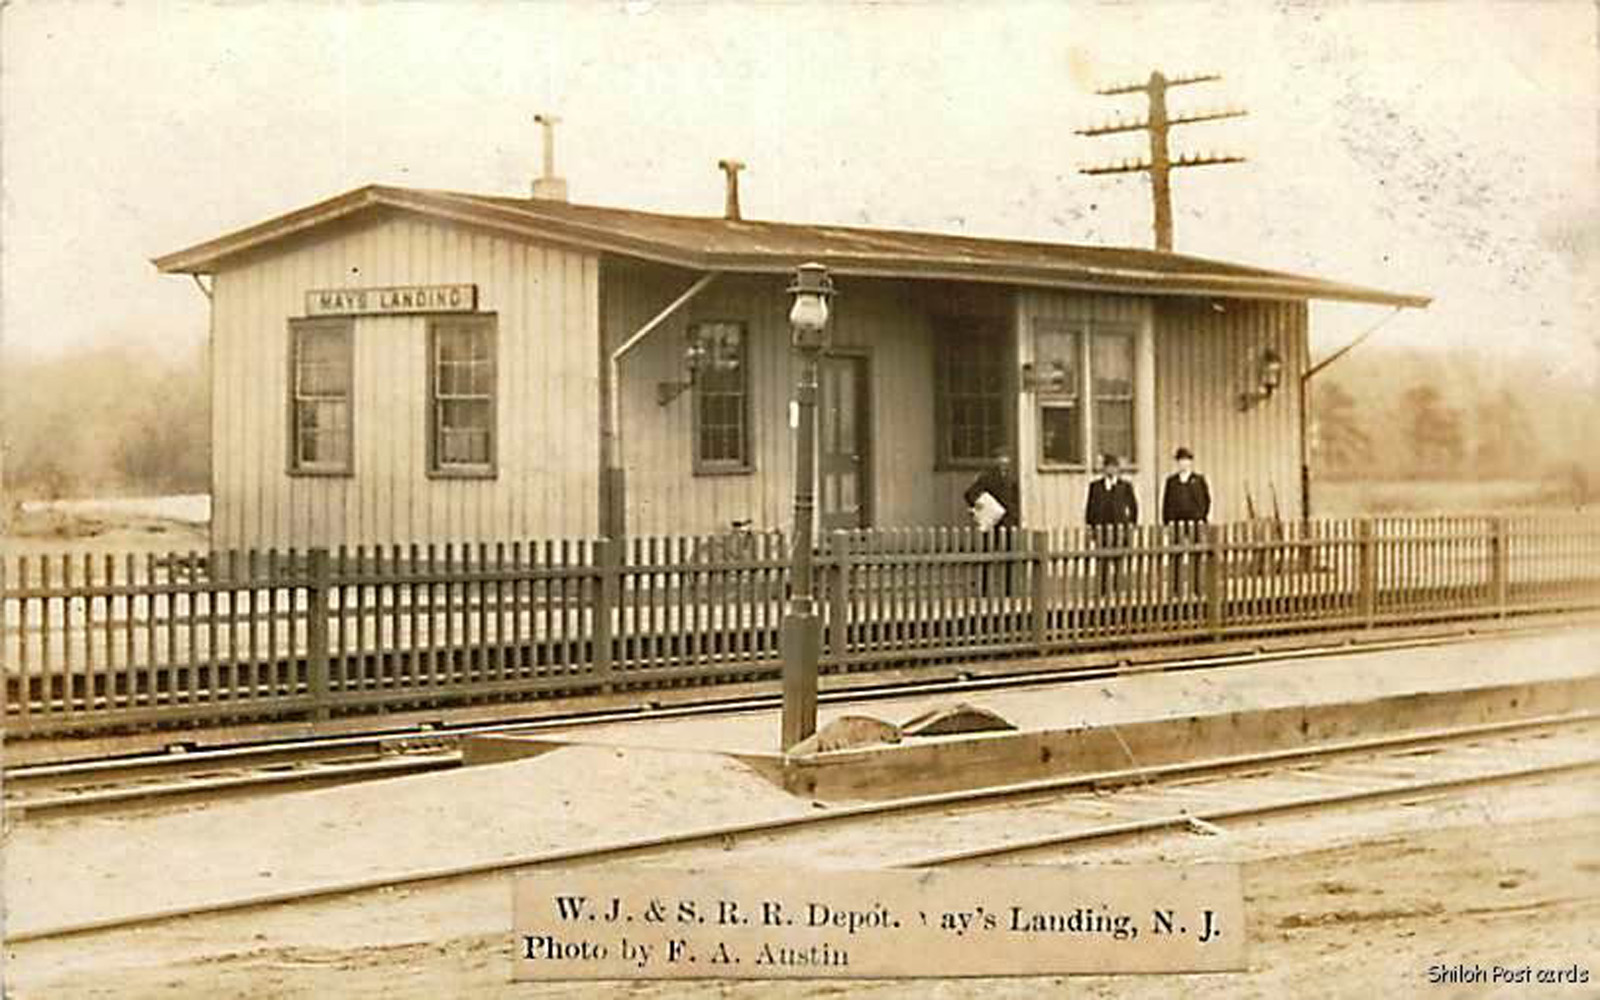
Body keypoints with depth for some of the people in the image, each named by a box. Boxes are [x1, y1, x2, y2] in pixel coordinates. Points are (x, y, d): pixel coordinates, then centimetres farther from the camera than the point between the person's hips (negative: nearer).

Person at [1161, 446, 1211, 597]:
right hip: (1176, 524, 1)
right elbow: (1166, 503, 10)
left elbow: (1207, 500, 9)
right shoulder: (1171, 481, 11)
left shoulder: (1199, 480, 8)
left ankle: (1196, 588, 2)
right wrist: (1166, 523, 3)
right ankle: (1178, 589, 0)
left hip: (1195, 523, -1)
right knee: (1177, 557, -3)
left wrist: (1203, 519, 1)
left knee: (1195, 557, -2)